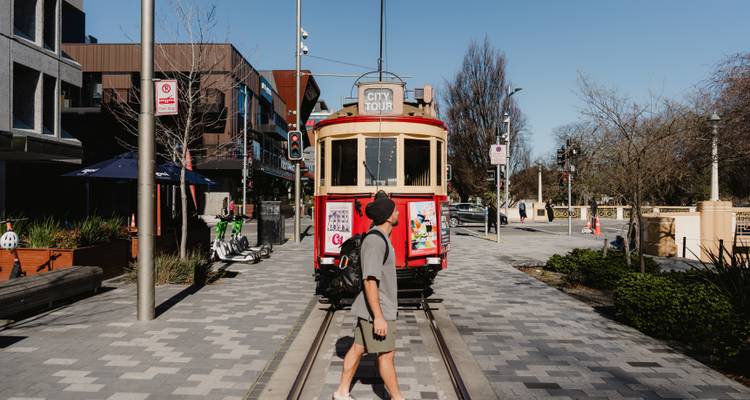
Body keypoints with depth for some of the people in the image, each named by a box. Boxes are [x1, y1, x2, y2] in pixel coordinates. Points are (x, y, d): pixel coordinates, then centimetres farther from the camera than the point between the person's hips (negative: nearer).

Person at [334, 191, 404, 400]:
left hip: (370, 308, 10)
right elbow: (370, 281, -26)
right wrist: (378, 317, -26)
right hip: (376, 310, -10)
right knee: (386, 355, 3)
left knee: (358, 348, 15)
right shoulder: (375, 241, -23)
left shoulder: (380, 238, 10)